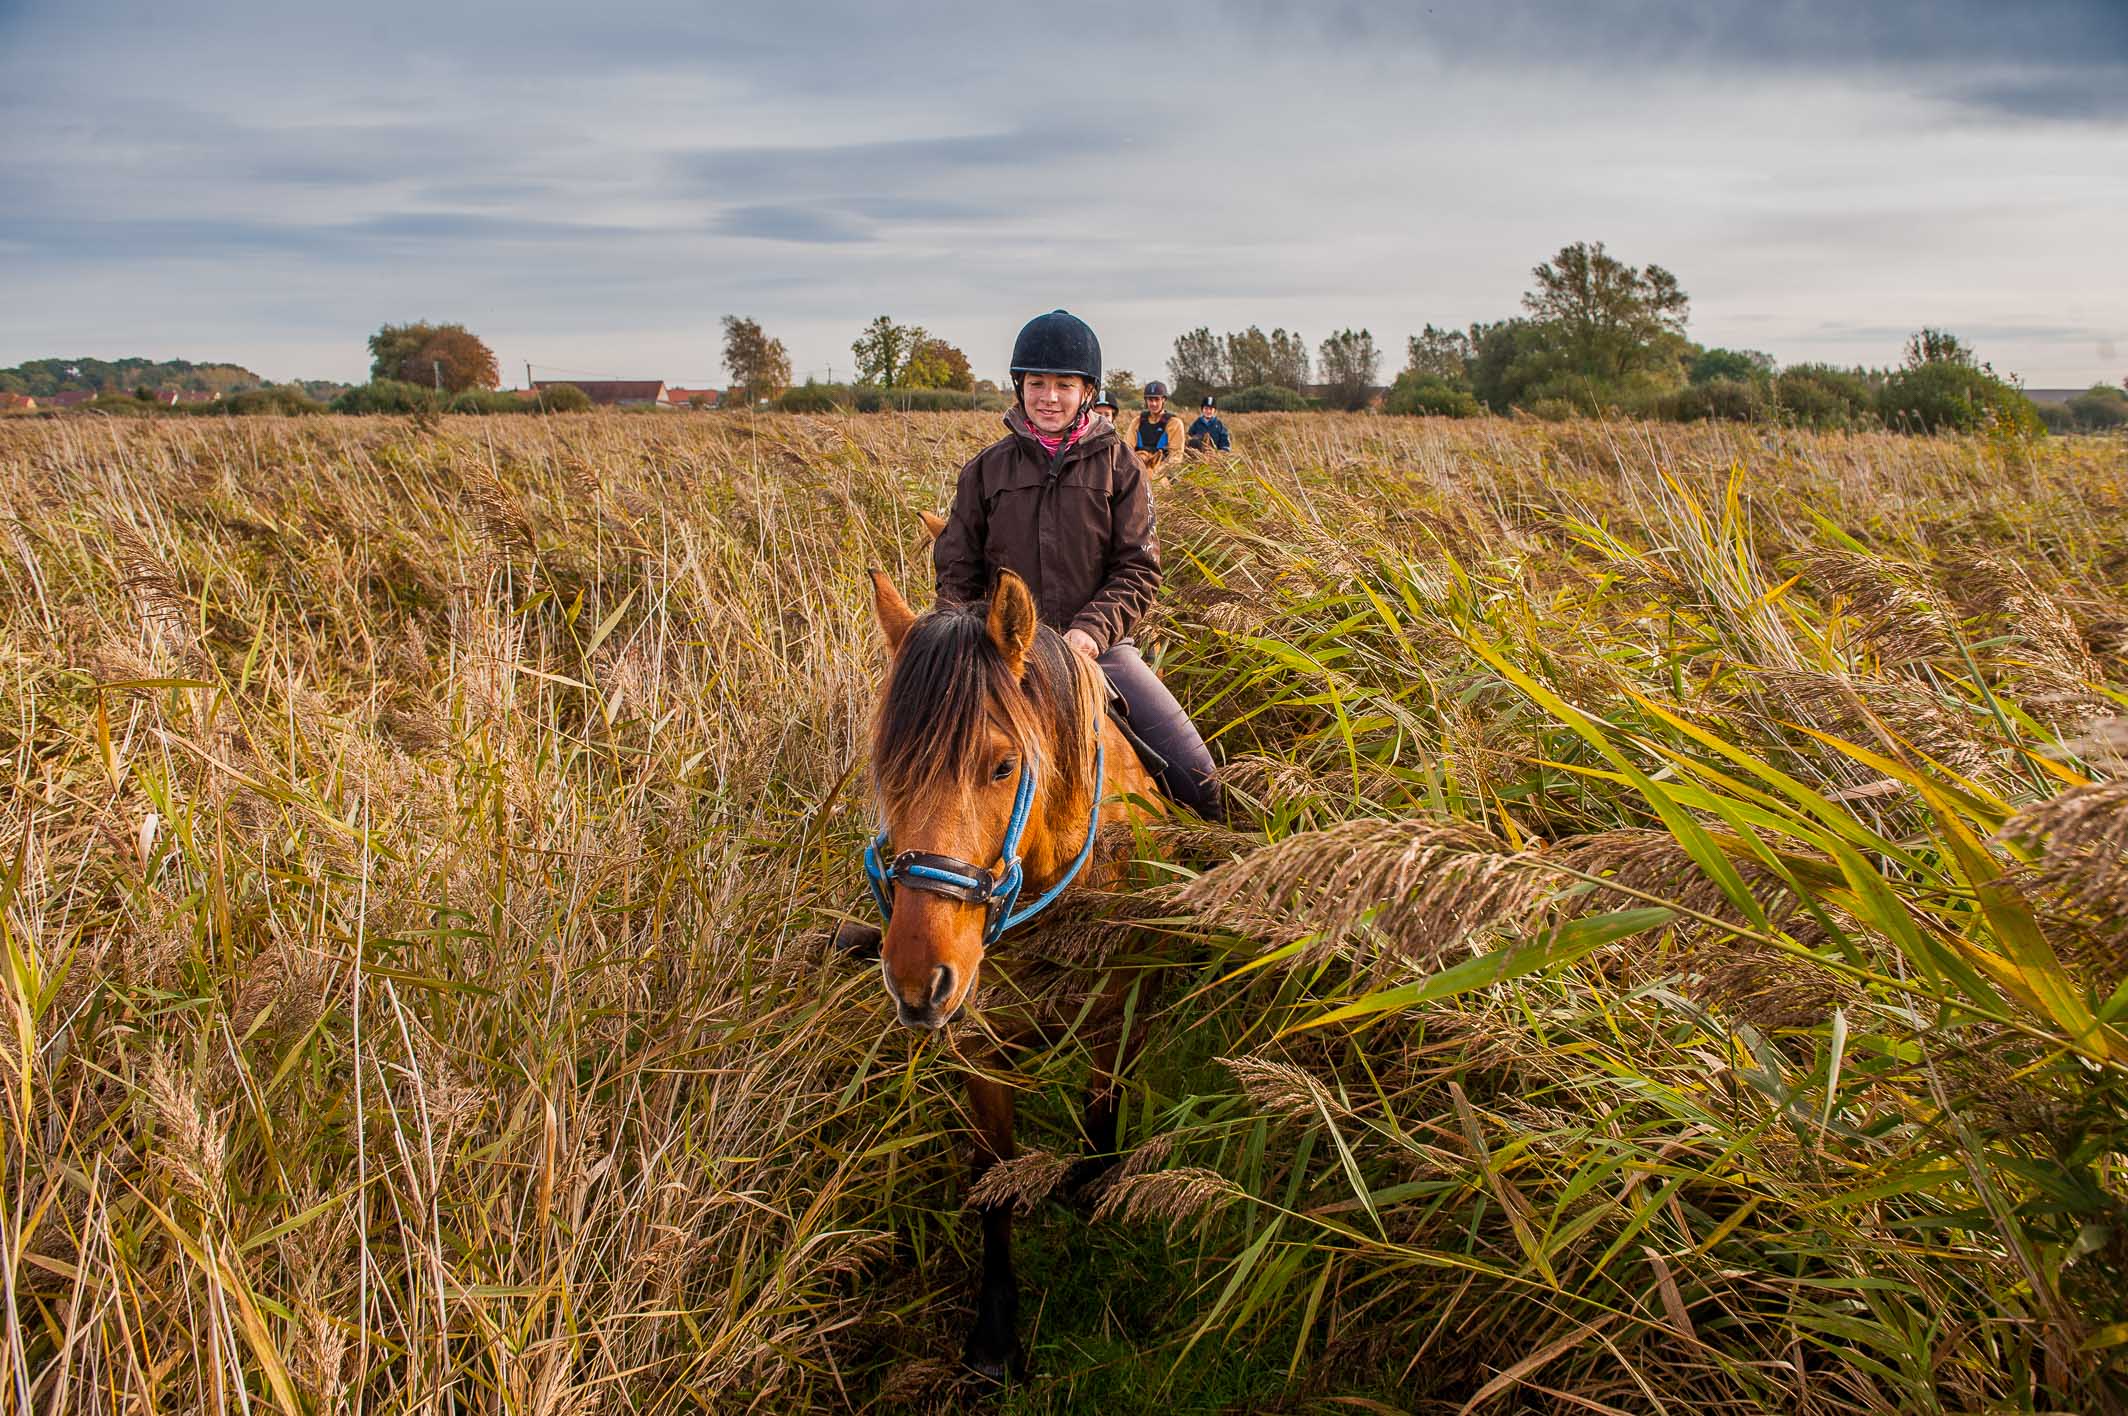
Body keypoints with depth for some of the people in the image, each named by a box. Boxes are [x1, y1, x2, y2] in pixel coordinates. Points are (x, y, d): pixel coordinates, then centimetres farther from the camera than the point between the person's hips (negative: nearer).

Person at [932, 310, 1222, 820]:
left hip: (1097, 645, -1)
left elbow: (1138, 569, -3)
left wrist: (1093, 629, -19)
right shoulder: (987, 469, 5)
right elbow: (956, 567, 9)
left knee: (1191, 768, -6)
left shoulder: (1118, 465, 2)